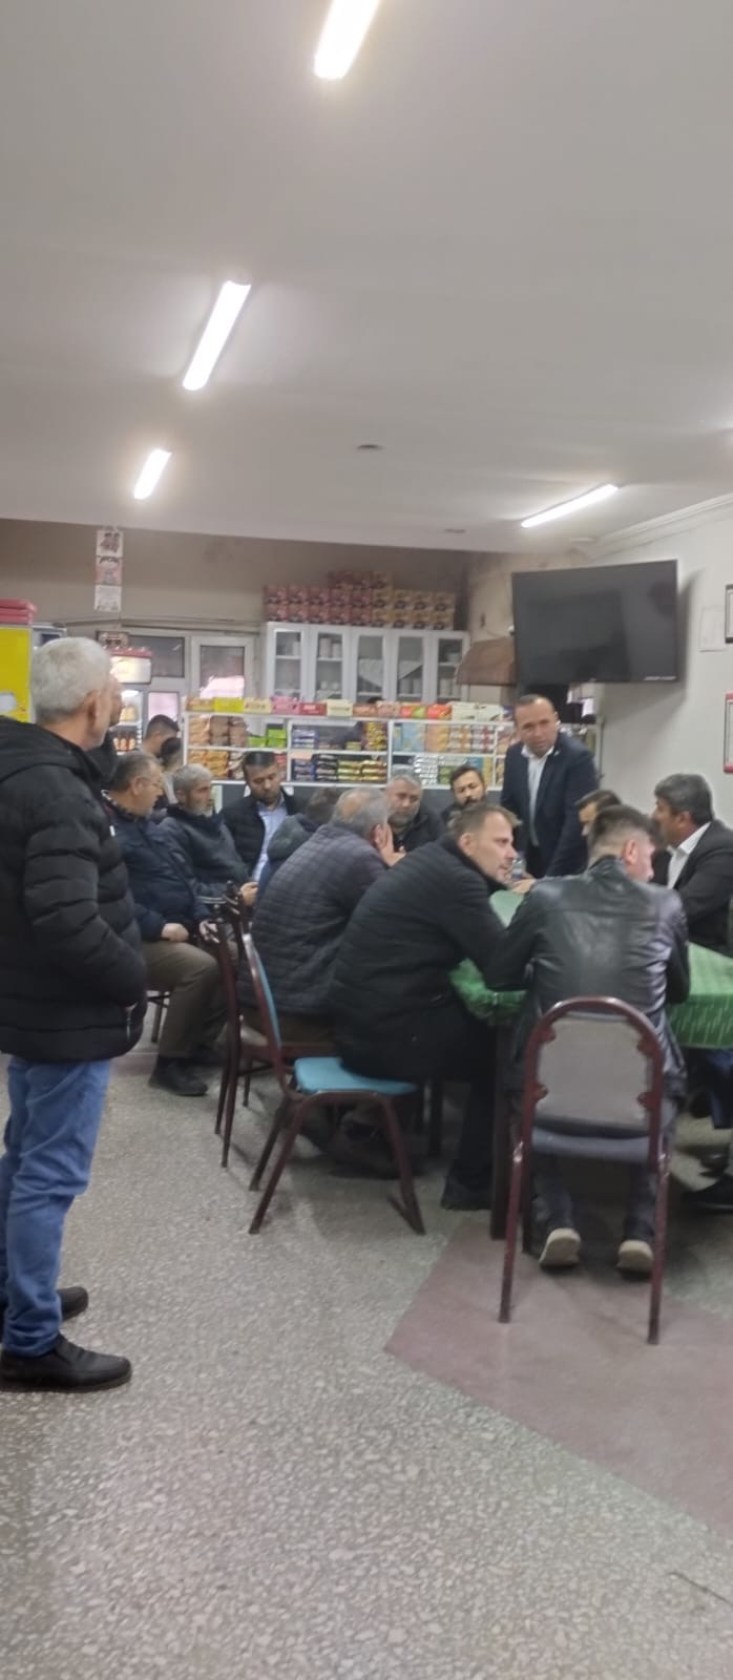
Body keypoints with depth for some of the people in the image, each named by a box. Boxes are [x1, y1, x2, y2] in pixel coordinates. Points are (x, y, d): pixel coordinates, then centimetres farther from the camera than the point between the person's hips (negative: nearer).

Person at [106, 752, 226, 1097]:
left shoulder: (152, 826, 19)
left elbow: (186, 877, 23)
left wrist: (201, 917, 6)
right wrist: (159, 927, -26)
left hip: (183, 931, 10)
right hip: (143, 940, -10)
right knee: (201, 967, -31)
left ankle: (202, 1041, 8)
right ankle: (170, 1062, -18)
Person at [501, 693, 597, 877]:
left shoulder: (577, 757, -21)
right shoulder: (514, 755, -2)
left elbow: (578, 823, -25)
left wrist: (552, 877, -25)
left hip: (568, 868, -5)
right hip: (530, 859, 5)